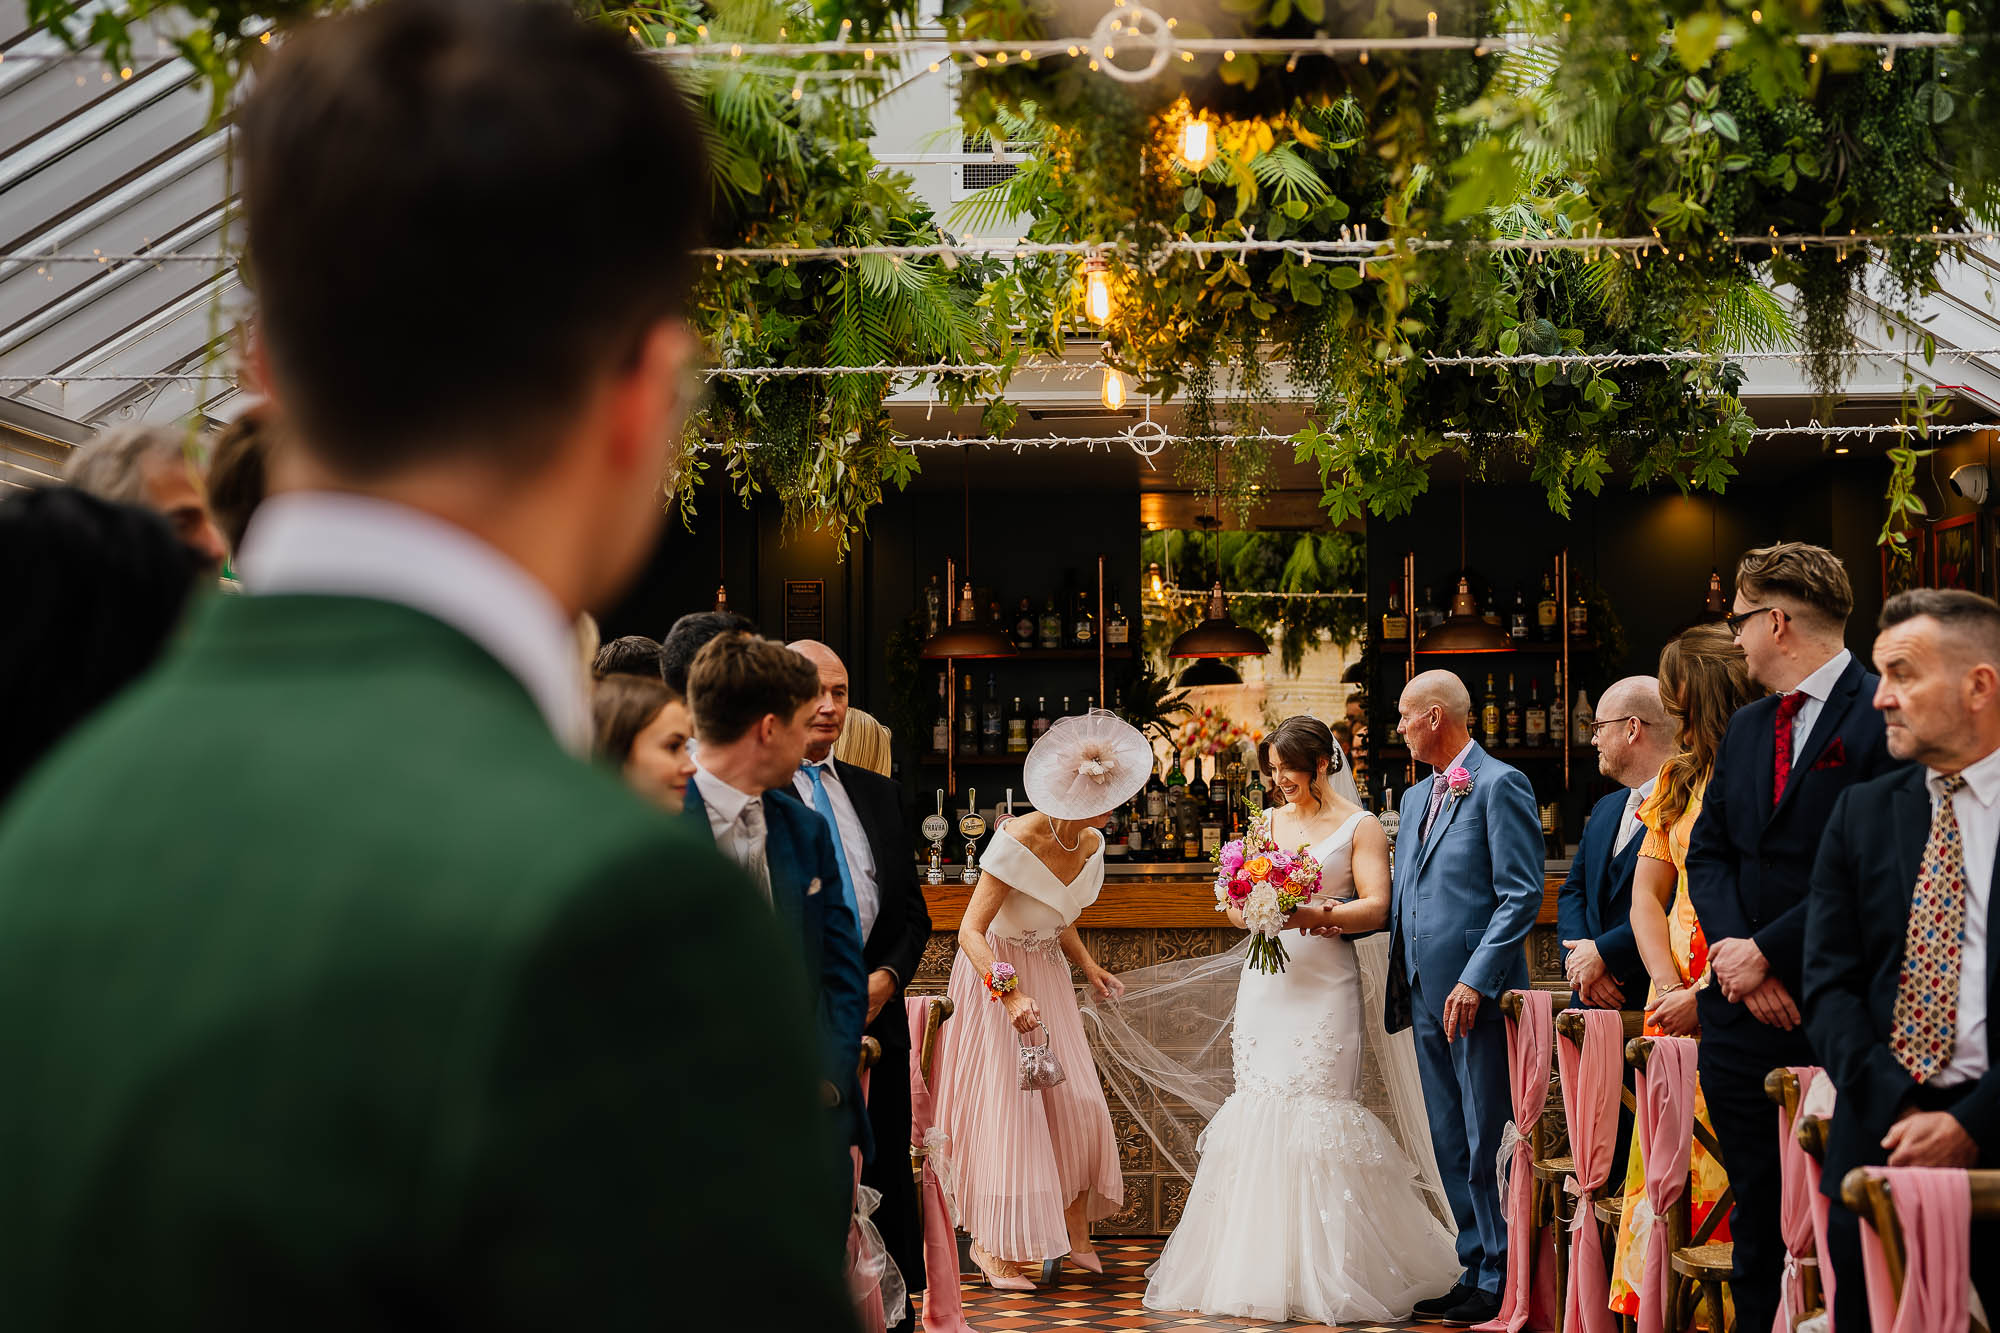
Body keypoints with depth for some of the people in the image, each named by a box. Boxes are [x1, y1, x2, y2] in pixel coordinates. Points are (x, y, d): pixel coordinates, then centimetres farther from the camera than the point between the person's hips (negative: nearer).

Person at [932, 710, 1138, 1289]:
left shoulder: (1090, 844, -2)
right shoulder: (1017, 841, -26)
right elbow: (971, 931, -28)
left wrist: (1088, 967, 6)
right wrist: (1010, 994, -38)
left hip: (1048, 975, 6)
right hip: (997, 977, -6)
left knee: (1076, 1101, 0)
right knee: (1006, 1104, -5)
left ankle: (1072, 1227, 14)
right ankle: (993, 1243, 8)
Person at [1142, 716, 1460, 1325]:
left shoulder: (1360, 827, 3)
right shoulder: (1269, 823, 15)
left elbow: (1376, 908, -7)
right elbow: (1236, 903, 13)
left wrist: (1318, 915, -23)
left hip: (1325, 984, -4)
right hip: (1267, 980, 4)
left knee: (1317, 1110, -9)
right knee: (1259, 1110, 0)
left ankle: (1327, 1277, -1)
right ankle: (1263, 1272, 6)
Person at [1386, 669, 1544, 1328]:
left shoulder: (1500, 785, -7)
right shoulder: (1415, 797, 19)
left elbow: (1521, 895, -13)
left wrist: (1475, 982, -19)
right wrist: (1398, 982, 12)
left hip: (1476, 994, -8)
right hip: (1427, 995, 8)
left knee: (1486, 1144, -4)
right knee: (1451, 1145, 11)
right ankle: (1475, 1268, 19)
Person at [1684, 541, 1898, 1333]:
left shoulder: (1884, 717, -10)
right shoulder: (1745, 728, 15)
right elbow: (1707, 852, 14)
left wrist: (1768, 952, -15)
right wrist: (1735, 950, -4)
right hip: (1743, 1009, 7)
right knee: (1756, 1216, 12)